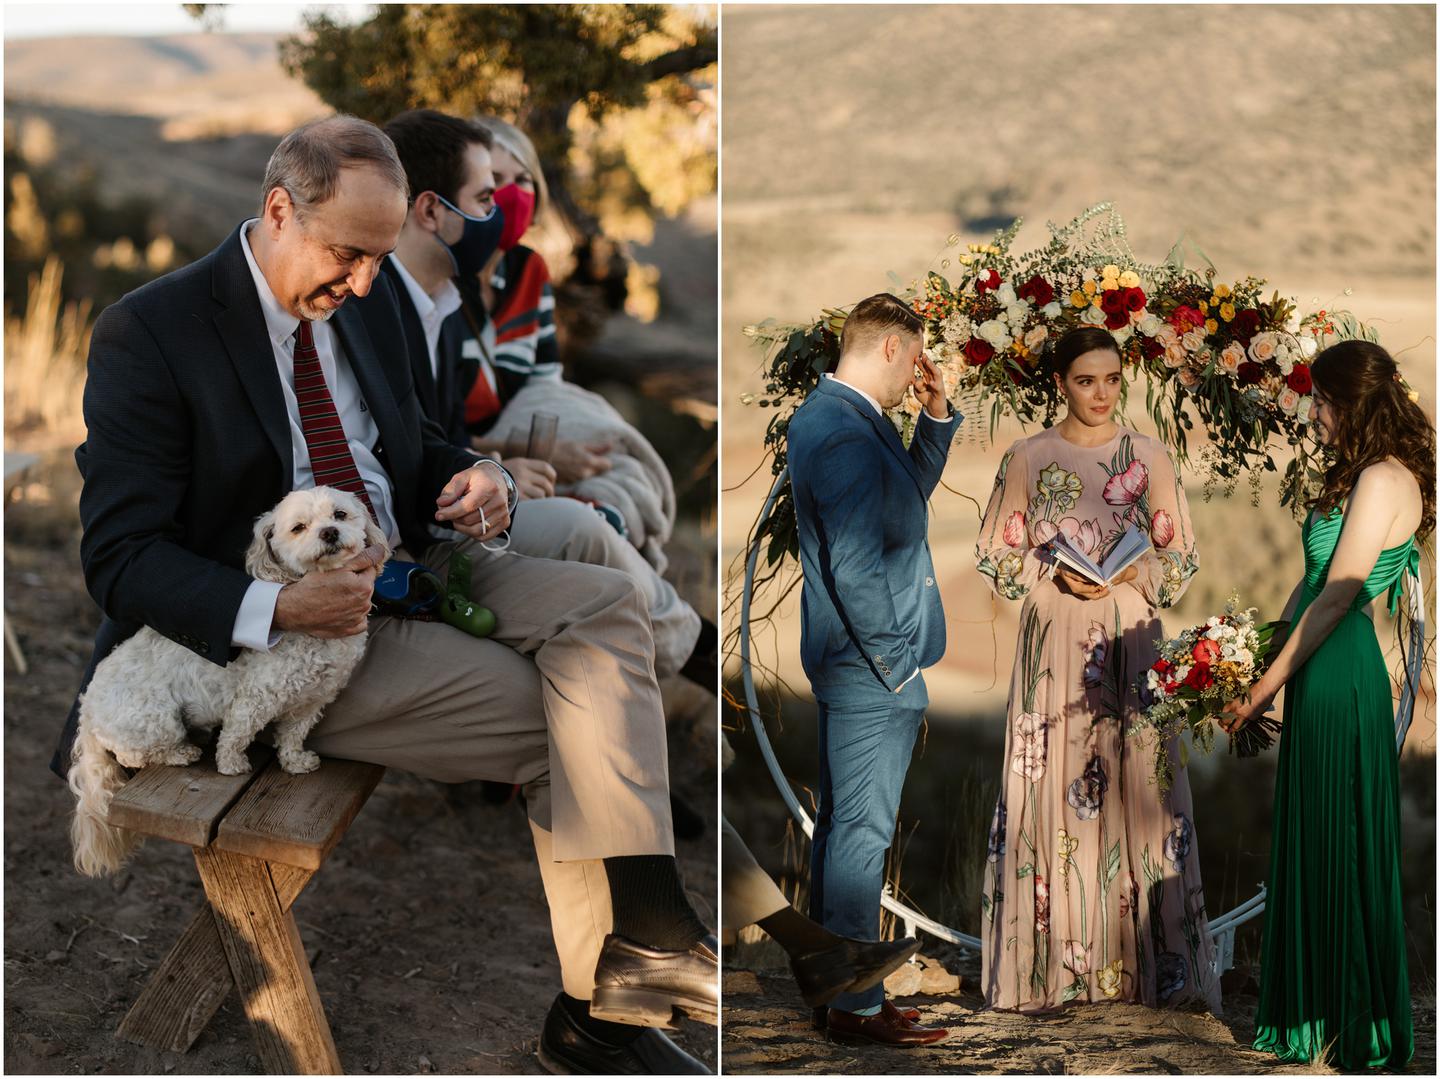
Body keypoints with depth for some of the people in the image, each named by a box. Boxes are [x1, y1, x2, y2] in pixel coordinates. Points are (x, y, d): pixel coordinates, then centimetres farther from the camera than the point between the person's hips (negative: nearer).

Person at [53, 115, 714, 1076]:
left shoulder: (368, 303, 9)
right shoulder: (149, 334, -12)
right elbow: (120, 558, -15)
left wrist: (473, 479, -3)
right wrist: (278, 611, -31)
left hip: (404, 572, 7)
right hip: (276, 637, -7)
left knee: (605, 603, -16)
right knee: (561, 719, -20)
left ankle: (640, 922, -25)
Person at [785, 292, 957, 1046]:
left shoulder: (826, 415, 13)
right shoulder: (847, 435, -20)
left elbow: (914, 491, 25)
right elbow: (854, 568, -24)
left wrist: (936, 417, 11)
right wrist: (896, 665, -17)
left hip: (843, 661, 11)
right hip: (870, 670, -11)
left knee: (841, 819, 16)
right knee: (862, 830, -5)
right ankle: (856, 1006, 1)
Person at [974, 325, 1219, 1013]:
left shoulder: (1150, 459, 6)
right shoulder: (1027, 459, 3)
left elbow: (1181, 560, 9)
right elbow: (996, 558, 5)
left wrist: (1138, 570, -11)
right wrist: (1054, 575, -11)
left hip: (1130, 643, 1)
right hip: (1054, 646, -1)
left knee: (1134, 786, -1)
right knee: (1053, 791, -3)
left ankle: (1145, 956, 6)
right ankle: (1052, 962, 4)